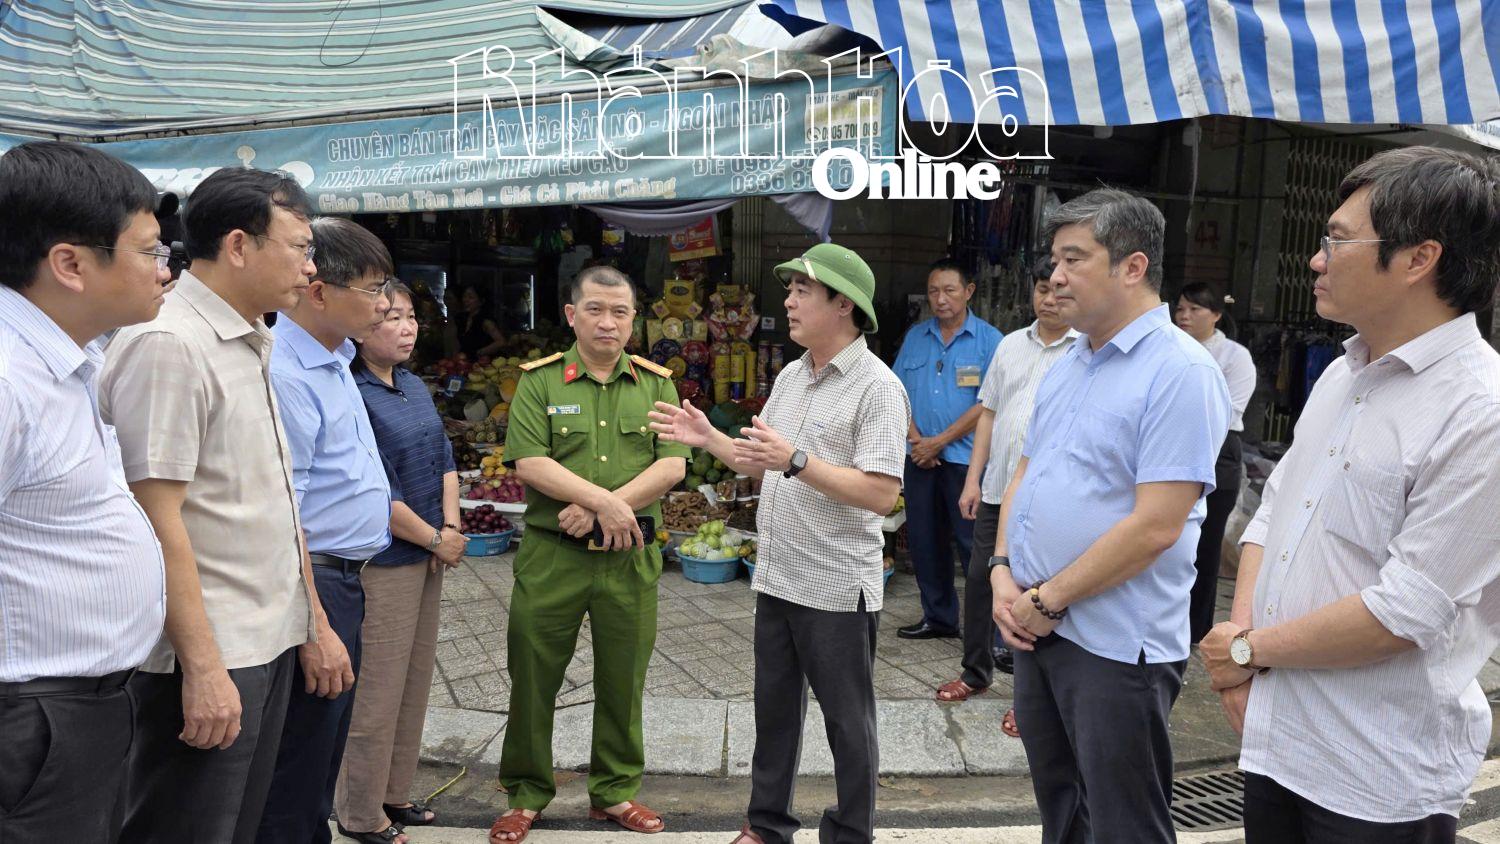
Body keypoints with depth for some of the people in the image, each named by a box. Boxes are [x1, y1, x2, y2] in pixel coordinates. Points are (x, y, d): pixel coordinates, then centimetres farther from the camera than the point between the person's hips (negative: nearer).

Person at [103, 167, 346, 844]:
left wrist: (313, 623, 16)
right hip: (204, 661, -9)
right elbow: (156, 516, -20)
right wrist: (203, 663, -21)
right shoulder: (167, 344, -15)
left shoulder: (251, 347, 14)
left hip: (268, 645, 9)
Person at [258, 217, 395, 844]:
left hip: (346, 579, 10)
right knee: (295, 786, 2)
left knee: (323, 764, 21)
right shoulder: (284, 374, -20)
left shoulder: (335, 361, 12)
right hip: (314, 585, -10)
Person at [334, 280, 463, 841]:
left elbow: (445, 458, 12)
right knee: (378, 689, 2)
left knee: (416, 679, 17)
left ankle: (395, 792, 32)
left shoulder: (414, 386, 10)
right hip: (383, 563, -9)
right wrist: (436, 540, -12)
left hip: (428, 558, 9)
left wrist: (452, 528, -2)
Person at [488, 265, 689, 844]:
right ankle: (526, 794, 25)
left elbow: (673, 465, -3)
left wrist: (598, 509, -13)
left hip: (630, 557, 2)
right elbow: (530, 465, -9)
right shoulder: (539, 381, 1)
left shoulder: (656, 383, 7)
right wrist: (604, 500, -18)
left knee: (623, 678, 11)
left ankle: (615, 791, 29)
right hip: (551, 556, -1)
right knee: (533, 675, 7)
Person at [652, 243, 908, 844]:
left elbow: (881, 495, -22)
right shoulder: (790, 376, 11)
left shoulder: (877, 386, -14)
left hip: (836, 587, -7)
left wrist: (797, 461, -28)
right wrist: (708, 439, 5)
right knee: (774, 708, 18)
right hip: (776, 579, 8)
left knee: (847, 720, 8)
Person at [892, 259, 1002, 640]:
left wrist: (939, 442, -12)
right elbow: (899, 392, 9)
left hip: (965, 457, -5)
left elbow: (987, 404, -11)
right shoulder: (915, 337, 11)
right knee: (924, 540, 12)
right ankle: (938, 616, 27)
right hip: (920, 458, 5)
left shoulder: (988, 340, -5)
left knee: (973, 544, -3)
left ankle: (991, 628, 7)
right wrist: (915, 438, -6)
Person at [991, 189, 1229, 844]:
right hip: (1035, 625, 8)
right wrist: (1003, 571, 0)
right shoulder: (1064, 365, 11)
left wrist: (1047, 601, -16)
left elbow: (1155, 526, -22)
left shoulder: (1181, 371, -16)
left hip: (1115, 644, -8)